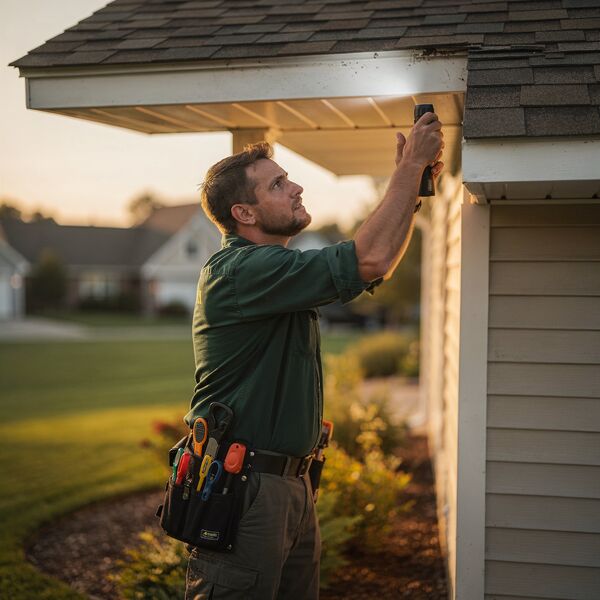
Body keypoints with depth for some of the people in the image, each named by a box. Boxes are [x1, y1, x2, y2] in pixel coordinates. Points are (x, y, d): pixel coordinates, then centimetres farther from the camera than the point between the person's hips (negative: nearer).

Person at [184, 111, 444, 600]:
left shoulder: (279, 272, 15)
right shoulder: (239, 269, -18)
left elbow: (370, 270, 17)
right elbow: (369, 261, -24)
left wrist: (414, 182, 7)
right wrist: (412, 165, -14)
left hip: (292, 485, 10)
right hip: (240, 488, -10)